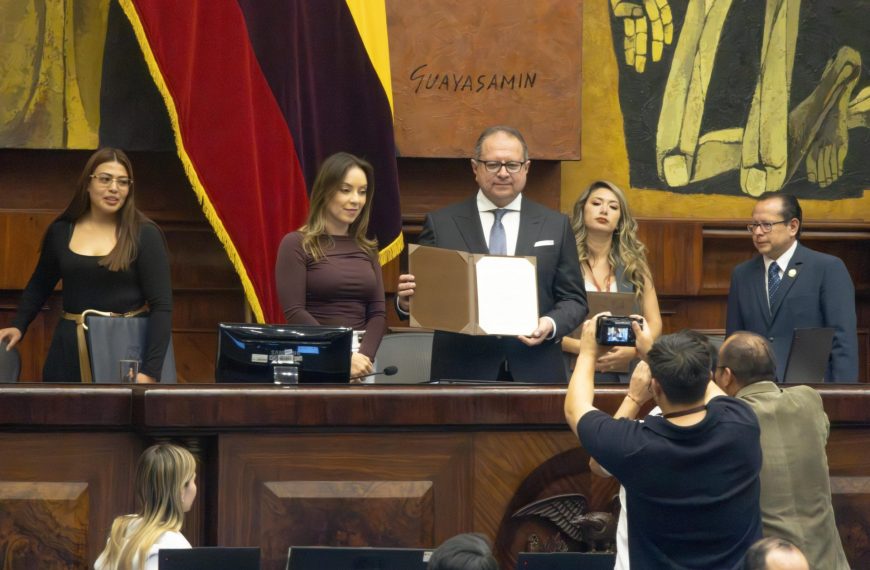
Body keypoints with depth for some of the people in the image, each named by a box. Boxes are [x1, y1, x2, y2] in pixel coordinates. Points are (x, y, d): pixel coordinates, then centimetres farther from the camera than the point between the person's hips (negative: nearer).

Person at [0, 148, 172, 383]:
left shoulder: (145, 235, -6)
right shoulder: (61, 231, 4)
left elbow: (161, 306, -10)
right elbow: (38, 287, 22)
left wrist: (150, 371, -17)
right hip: (70, 349, 3)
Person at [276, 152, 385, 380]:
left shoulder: (367, 249, 14)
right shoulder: (296, 244, 1)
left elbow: (378, 312, 9)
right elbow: (294, 313, -7)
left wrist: (364, 356, -9)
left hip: (360, 360, 3)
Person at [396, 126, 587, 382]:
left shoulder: (555, 226, 9)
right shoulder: (441, 224, 6)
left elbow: (574, 299, 8)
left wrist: (552, 324, -12)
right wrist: (407, 302, -18)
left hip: (534, 373, 1)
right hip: (462, 374, -1)